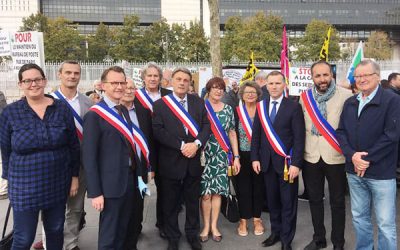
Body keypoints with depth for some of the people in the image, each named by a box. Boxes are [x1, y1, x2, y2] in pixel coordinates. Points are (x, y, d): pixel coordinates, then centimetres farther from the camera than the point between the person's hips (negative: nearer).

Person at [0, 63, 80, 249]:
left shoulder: (62, 108, -3)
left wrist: (75, 176, 2)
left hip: (57, 184, 2)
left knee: (56, 232, 17)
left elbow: (74, 145, 2)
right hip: (24, 186, -1)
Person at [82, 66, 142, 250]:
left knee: (123, 231, 21)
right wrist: (95, 192, -19)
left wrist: (139, 171, 10)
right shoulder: (94, 115, -14)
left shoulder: (124, 110, 9)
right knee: (109, 235, 9)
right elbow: (89, 156, -17)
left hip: (130, 178, 7)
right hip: (111, 183, -7)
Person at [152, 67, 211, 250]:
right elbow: (158, 131, -12)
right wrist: (181, 145, -19)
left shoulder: (198, 102, 7)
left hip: (193, 160, 3)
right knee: (170, 203, 11)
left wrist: (196, 143, -16)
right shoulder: (160, 104, -3)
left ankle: (193, 235, 34)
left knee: (193, 201, 16)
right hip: (171, 162, -2)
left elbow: (206, 126, 1)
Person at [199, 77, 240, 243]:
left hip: (222, 156, 2)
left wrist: (236, 157, 4)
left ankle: (214, 226, 19)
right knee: (205, 192, 1)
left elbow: (232, 134, 8)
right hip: (204, 155, -2)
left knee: (217, 191, 7)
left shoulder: (228, 109, 6)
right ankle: (206, 226, 16)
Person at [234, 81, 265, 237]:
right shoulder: (237, 111, -1)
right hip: (243, 156, 0)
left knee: (258, 186, 10)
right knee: (243, 187, 6)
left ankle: (257, 219, 24)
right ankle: (243, 220, 19)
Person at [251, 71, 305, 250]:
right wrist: (255, 158, 1)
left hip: (286, 162, -4)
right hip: (267, 162, 4)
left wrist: (296, 163, -15)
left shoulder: (294, 107, -6)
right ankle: (276, 232, 32)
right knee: (272, 200, 15)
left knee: (288, 202, 6)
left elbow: (299, 138, -9)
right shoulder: (261, 106, 7)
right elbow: (256, 134, 8)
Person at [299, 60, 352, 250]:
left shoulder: (346, 96, -8)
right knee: (315, 200, 15)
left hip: (336, 156, -3)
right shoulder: (305, 97, 3)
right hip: (311, 156, 4)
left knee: (337, 202, 10)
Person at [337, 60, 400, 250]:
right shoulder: (350, 103, 10)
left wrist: (366, 159, -14)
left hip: (381, 173, -5)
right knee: (359, 217, 17)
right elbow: (341, 131, 6)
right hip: (354, 172, 5)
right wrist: (352, 155, -11)